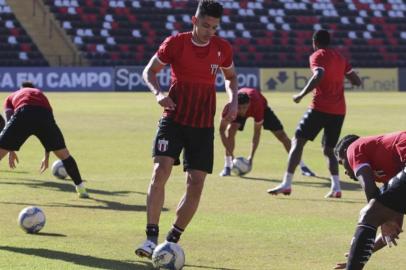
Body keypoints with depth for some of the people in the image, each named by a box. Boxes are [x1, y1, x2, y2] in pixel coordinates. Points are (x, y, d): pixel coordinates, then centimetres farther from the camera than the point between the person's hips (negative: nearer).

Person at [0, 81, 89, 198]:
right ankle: (81, 188, 23)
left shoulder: (11, 97, 35)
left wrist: (11, 151, 15)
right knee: (64, 154, 20)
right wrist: (46, 157, 43)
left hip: (22, 115, -2)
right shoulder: (40, 94, 41)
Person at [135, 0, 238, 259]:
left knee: (196, 182, -2)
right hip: (174, 118, -3)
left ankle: (173, 239, 12)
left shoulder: (223, 48, 1)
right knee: (160, 171, -19)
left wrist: (233, 101, 0)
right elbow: (149, 71, 3)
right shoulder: (175, 43, -6)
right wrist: (158, 93, -16)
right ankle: (151, 237, -17)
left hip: (204, 124, 3)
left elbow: (231, 77, 19)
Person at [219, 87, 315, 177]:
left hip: (262, 107, -1)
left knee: (281, 135, -7)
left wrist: (251, 157, -39)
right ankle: (227, 167, -14)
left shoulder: (257, 105, -45)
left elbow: (257, 132, -36)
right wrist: (230, 154, -39)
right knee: (230, 130, -27)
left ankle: (302, 166, 6)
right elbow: (222, 130, -33)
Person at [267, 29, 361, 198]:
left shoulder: (317, 56, -3)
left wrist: (302, 94, -18)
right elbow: (356, 81, 18)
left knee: (298, 142, -1)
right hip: (339, 110, 6)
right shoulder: (340, 57, 17)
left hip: (320, 108, -6)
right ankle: (336, 187, -1)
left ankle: (286, 184, -10)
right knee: (328, 149, 16)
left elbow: (319, 75, -23)